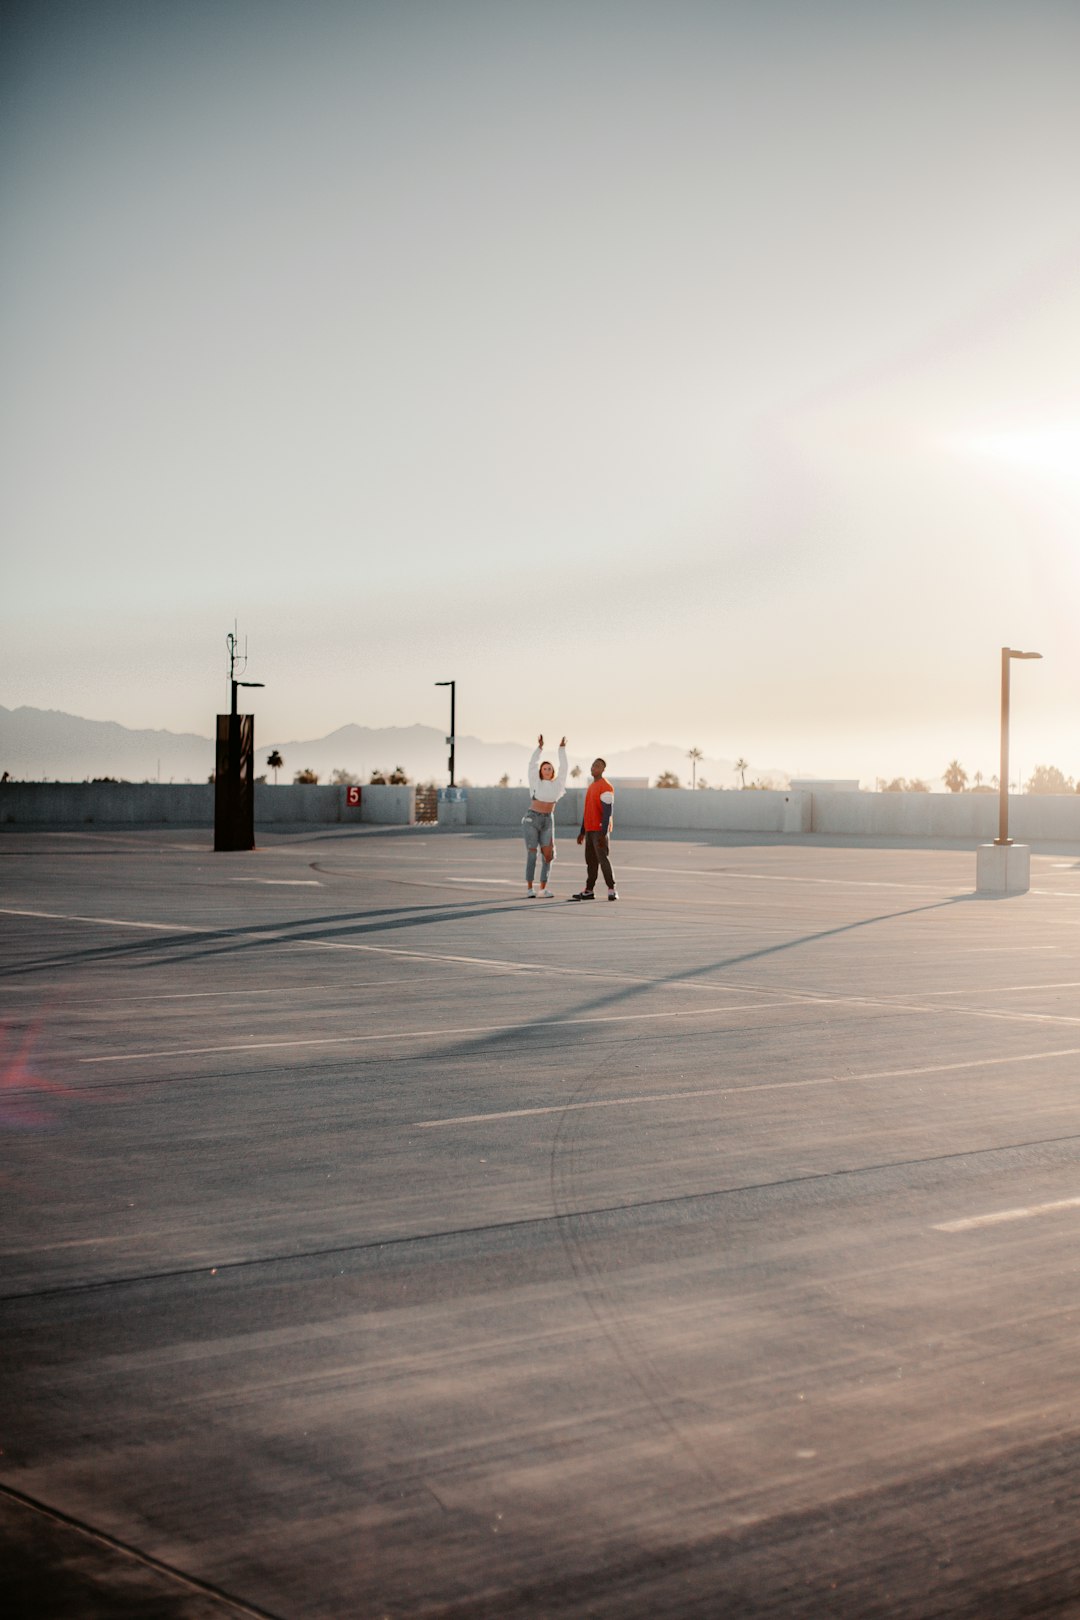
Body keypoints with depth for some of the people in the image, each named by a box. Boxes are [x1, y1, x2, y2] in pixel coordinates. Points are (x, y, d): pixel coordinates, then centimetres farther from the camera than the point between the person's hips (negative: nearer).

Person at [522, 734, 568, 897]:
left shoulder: (557, 784, 6)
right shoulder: (536, 782, 0)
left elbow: (563, 768, 3)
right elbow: (532, 765, -8)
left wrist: (562, 749, -2)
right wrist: (539, 747, -14)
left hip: (548, 821, 3)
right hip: (532, 818, -3)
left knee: (548, 855, -3)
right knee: (532, 853, -3)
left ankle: (543, 889, 4)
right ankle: (529, 888, 1)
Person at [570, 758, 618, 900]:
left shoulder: (606, 787, -13)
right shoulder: (591, 786, 17)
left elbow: (608, 812, -19)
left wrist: (603, 834, -24)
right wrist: (582, 831, 21)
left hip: (600, 830, -9)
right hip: (590, 830, 9)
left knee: (602, 858, -13)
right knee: (590, 860, 10)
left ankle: (612, 890, -10)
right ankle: (588, 891, 14)